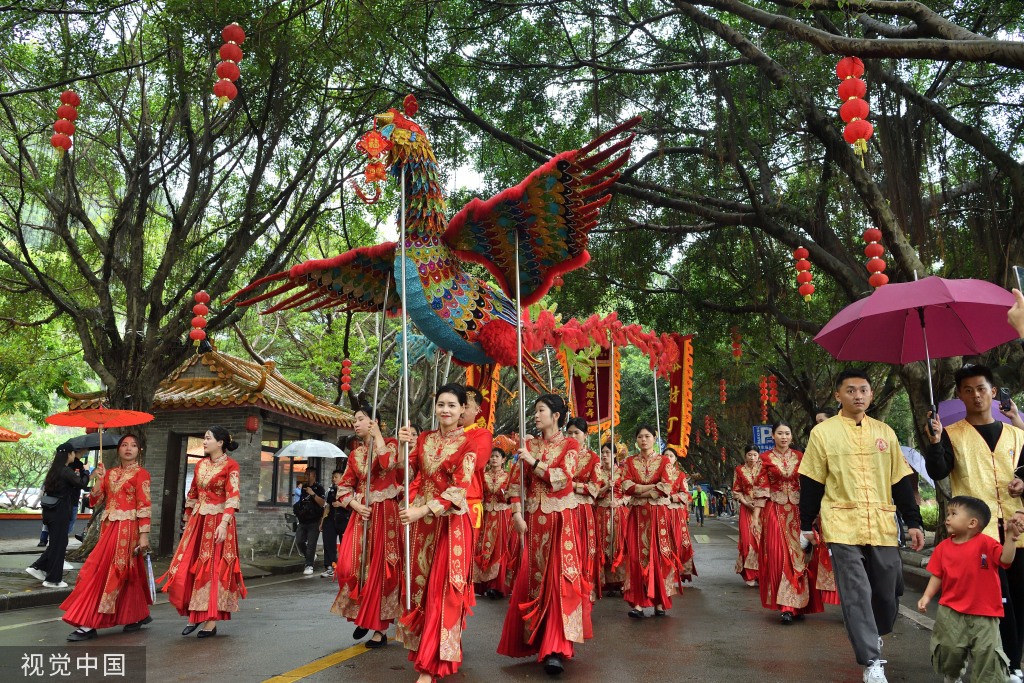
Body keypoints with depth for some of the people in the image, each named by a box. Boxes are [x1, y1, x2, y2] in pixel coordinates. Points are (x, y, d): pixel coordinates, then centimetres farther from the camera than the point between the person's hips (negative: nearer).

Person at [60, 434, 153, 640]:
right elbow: (95, 502, 9)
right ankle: (139, 615, 24)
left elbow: (144, 506, -9)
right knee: (128, 574, 11)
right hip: (109, 527, 6)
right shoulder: (109, 473, 13)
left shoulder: (141, 474, -4)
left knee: (105, 573, -8)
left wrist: (144, 534, -15)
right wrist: (98, 480, -5)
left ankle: (89, 624, -4)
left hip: (127, 529, -6)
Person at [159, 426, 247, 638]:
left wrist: (223, 523, -27)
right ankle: (194, 615, 18)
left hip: (218, 522, -6)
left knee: (214, 569, -1)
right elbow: (192, 494, 18)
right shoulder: (201, 464, 11)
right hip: (198, 521, 6)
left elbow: (233, 495, -18)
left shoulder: (230, 465, -9)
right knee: (187, 568, 4)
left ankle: (211, 621, 8)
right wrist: (187, 519, 17)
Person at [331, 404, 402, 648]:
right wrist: (356, 505, -6)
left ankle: (380, 628, 7)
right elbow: (344, 486, 13)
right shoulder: (355, 453, 14)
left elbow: (388, 463, -23)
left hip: (385, 513, -5)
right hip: (361, 513, 5)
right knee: (350, 565, -4)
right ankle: (361, 616, 19)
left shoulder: (389, 444, 0)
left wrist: (377, 434, -13)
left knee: (380, 568, -3)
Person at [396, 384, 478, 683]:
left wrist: (424, 509, -23)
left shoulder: (468, 443, -6)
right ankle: (424, 650, 28)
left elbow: (459, 489, -15)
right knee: (419, 584, 11)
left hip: (451, 520, -5)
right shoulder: (424, 438, 9)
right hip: (421, 518, 5)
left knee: (443, 589, -3)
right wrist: (404, 446, -9)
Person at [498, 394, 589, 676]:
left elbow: (563, 479, -14)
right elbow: (516, 482, 3)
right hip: (533, 520, 3)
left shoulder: (570, 445, 0)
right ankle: (535, 639, 20)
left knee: (560, 578, -8)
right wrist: (517, 514, -8)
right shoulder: (529, 445, 8)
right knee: (532, 578, 5)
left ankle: (556, 649, -8)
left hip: (561, 520, -3)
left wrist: (534, 462, -13)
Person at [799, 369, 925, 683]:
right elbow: (811, 483, 1)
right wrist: (806, 525, 2)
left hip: (883, 527, 4)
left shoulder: (884, 432, 10)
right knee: (856, 594, -6)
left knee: (887, 592, 11)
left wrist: (914, 522, 8)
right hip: (843, 527, -3)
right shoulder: (823, 432, 0)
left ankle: (873, 636, 39)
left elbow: (900, 481, 13)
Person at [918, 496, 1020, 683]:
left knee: (988, 654, -6)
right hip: (950, 612, 3)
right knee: (949, 650, 9)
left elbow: (1005, 560, -22)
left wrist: (1010, 537, -36)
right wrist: (927, 596, -5)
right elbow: (938, 575, 6)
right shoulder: (943, 547, 2)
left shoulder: (985, 542, -8)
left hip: (984, 615, -3)